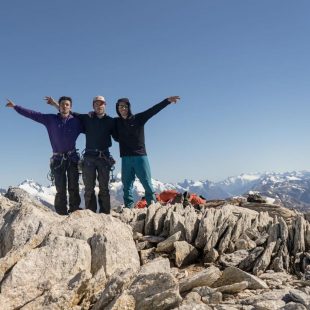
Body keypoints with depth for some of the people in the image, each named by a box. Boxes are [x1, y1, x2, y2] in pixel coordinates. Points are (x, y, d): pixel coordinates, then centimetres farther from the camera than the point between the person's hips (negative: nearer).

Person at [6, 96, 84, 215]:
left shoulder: (76, 121, 4)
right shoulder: (50, 119, 5)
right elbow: (32, 114, 7)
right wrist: (15, 106, 8)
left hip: (72, 158, 0)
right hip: (58, 159, 0)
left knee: (73, 188, -1)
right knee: (60, 189, -2)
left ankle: (74, 212, 3)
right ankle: (61, 214, 1)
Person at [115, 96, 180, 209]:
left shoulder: (138, 118, 2)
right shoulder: (117, 122, 10)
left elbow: (153, 110, -6)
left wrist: (167, 101, -16)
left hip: (140, 157, -3)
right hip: (125, 158, 3)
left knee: (147, 184, -2)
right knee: (127, 186, 5)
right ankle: (128, 208, 11)